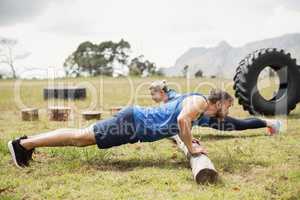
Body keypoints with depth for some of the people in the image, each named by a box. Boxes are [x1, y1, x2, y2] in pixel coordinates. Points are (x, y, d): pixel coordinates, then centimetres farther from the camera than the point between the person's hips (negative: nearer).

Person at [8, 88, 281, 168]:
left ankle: (30, 142, 21)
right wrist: (192, 148, -19)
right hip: (132, 122, -9)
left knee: (82, 136, 13)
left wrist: (189, 140, 24)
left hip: (136, 123, 9)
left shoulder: (195, 104, 18)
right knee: (80, 137, -6)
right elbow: (182, 120, -31)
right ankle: (23, 143, 1)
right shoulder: (199, 101, -11)